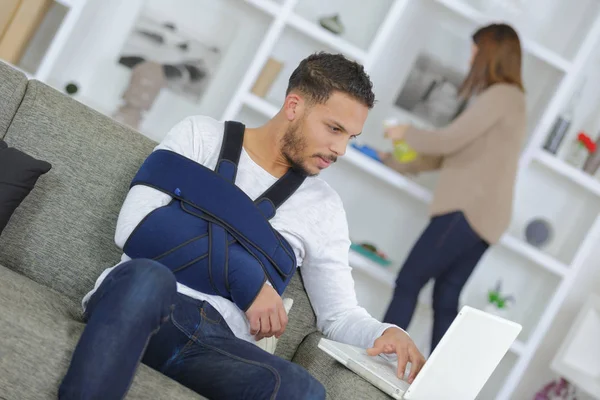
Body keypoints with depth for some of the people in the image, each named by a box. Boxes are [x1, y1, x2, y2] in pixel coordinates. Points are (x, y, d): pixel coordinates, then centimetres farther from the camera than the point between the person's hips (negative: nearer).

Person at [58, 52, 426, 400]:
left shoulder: (324, 208, 18)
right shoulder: (201, 136, 10)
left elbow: (340, 315, 20)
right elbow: (134, 227, -2)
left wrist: (385, 334, -4)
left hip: (219, 340, 3)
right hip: (142, 298, -2)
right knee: (147, 277, -41)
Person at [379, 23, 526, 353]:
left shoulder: (500, 94, -10)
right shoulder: (507, 99, 21)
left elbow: (448, 141, -14)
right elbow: (449, 153, 22)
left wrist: (407, 134, 4)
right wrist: (392, 160, 26)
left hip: (468, 210, -9)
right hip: (480, 215, 9)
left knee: (408, 283, -6)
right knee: (446, 300, 7)